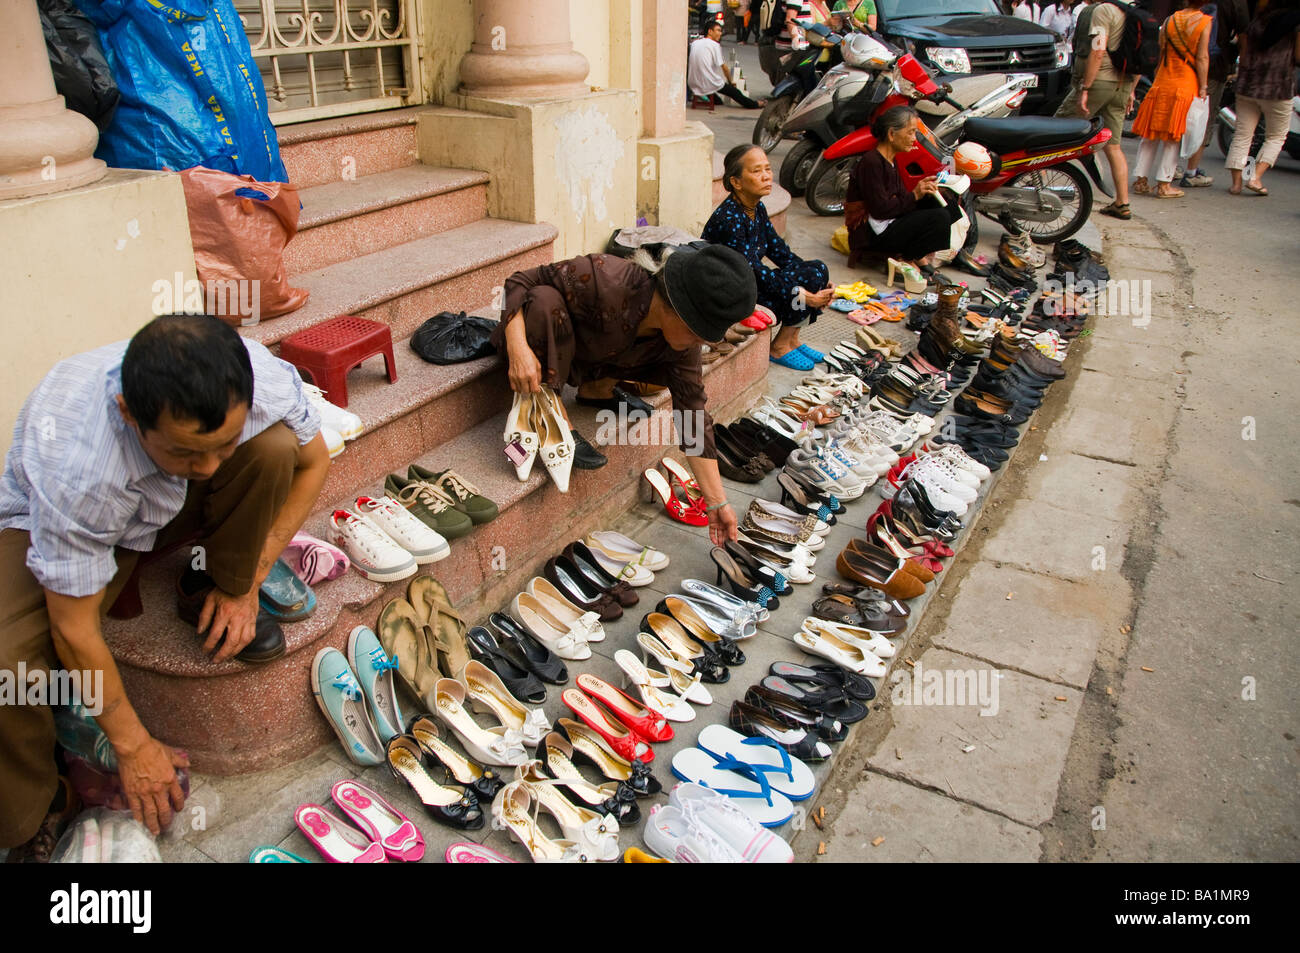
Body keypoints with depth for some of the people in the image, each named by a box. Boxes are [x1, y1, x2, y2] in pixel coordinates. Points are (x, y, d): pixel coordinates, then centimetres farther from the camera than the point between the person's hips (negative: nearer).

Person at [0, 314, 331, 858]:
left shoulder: (266, 383, -33)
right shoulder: (75, 462, -41)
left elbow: (313, 462, -9)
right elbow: (75, 631, -28)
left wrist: (247, 586, -13)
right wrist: (132, 746, -17)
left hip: (174, 506, 3)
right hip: (46, 523, -3)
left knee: (273, 449, -28)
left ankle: (214, 589, -2)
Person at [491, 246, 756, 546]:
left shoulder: (682, 338, -22)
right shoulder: (605, 280, -40)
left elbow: (693, 414, -17)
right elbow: (519, 282, -29)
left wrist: (718, 503, -17)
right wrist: (518, 349, -47)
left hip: (596, 362, 4)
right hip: (542, 354, -4)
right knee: (545, 301, -38)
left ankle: (596, 387, 1)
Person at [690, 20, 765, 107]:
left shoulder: (694, 43, 8)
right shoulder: (715, 45, -9)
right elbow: (723, 67, -6)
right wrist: (730, 81, 10)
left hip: (693, 84, 6)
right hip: (709, 83, -6)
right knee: (734, 91, 14)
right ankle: (754, 104, 26)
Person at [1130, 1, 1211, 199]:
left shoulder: (1169, 20, 6)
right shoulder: (1204, 22, -6)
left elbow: (1160, 55, 9)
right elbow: (1202, 58, -9)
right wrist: (1202, 89, -5)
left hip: (1162, 84, 4)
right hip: (1187, 85, -4)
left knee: (1151, 133, 10)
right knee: (1174, 136, 0)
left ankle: (1141, 179, 9)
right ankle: (1164, 184, 1)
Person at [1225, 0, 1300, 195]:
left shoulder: (1255, 21, 10)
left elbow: (1243, 56, 10)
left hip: (1247, 86, 3)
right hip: (1278, 88, -3)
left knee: (1242, 135, 7)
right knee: (1276, 137, 10)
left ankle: (1236, 182, 3)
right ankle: (1256, 178, -5)